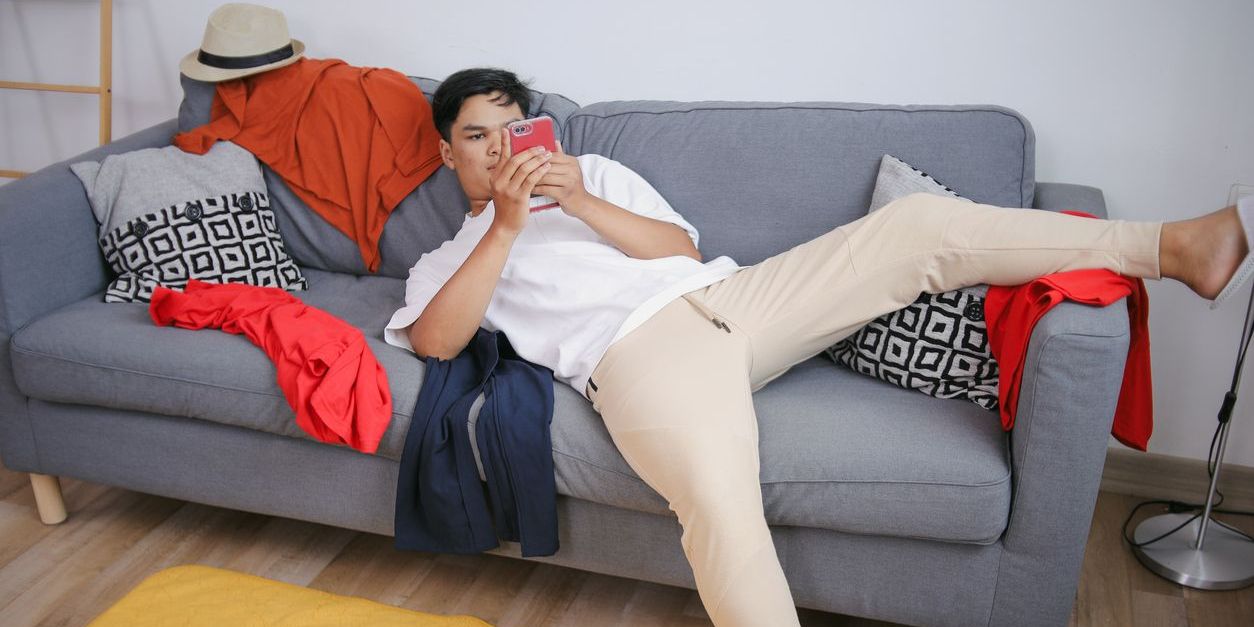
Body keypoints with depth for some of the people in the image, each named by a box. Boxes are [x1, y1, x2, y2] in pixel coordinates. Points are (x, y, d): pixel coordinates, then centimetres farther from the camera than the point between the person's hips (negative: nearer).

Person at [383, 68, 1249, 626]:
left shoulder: (593, 171, 27)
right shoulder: (447, 261, 21)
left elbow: (682, 249, 14)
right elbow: (435, 341, -2)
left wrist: (583, 204, -1)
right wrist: (506, 226, -8)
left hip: (723, 296, 4)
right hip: (637, 351, -4)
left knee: (915, 225, -9)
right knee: (721, 500, -37)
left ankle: (1168, 245, -5)